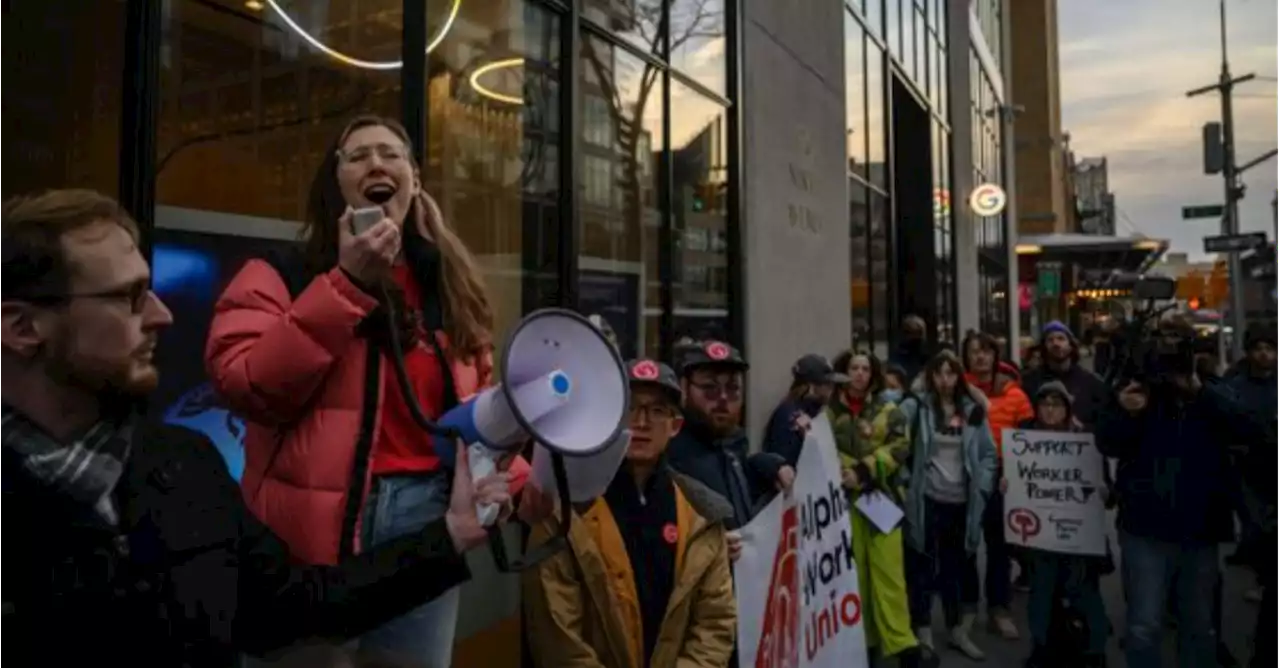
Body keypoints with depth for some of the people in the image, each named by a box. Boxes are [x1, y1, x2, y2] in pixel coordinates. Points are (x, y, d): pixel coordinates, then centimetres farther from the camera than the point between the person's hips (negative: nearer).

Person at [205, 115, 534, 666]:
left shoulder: (449, 286, 11)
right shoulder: (281, 275, -2)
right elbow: (246, 388, -16)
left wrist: (516, 480, 0)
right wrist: (348, 284, -17)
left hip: (429, 515, 5)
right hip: (318, 527, -4)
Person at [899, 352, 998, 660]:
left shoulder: (973, 409, 6)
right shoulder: (916, 406, -6)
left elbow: (988, 453, 10)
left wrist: (982, 488, 1)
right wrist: (905, 480, -17)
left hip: (962, 501, 4)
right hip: (927, 500, -3)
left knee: (958, 565, 15)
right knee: (923, 566, 5)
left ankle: (958, 630, 30)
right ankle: (923, 633, 17)